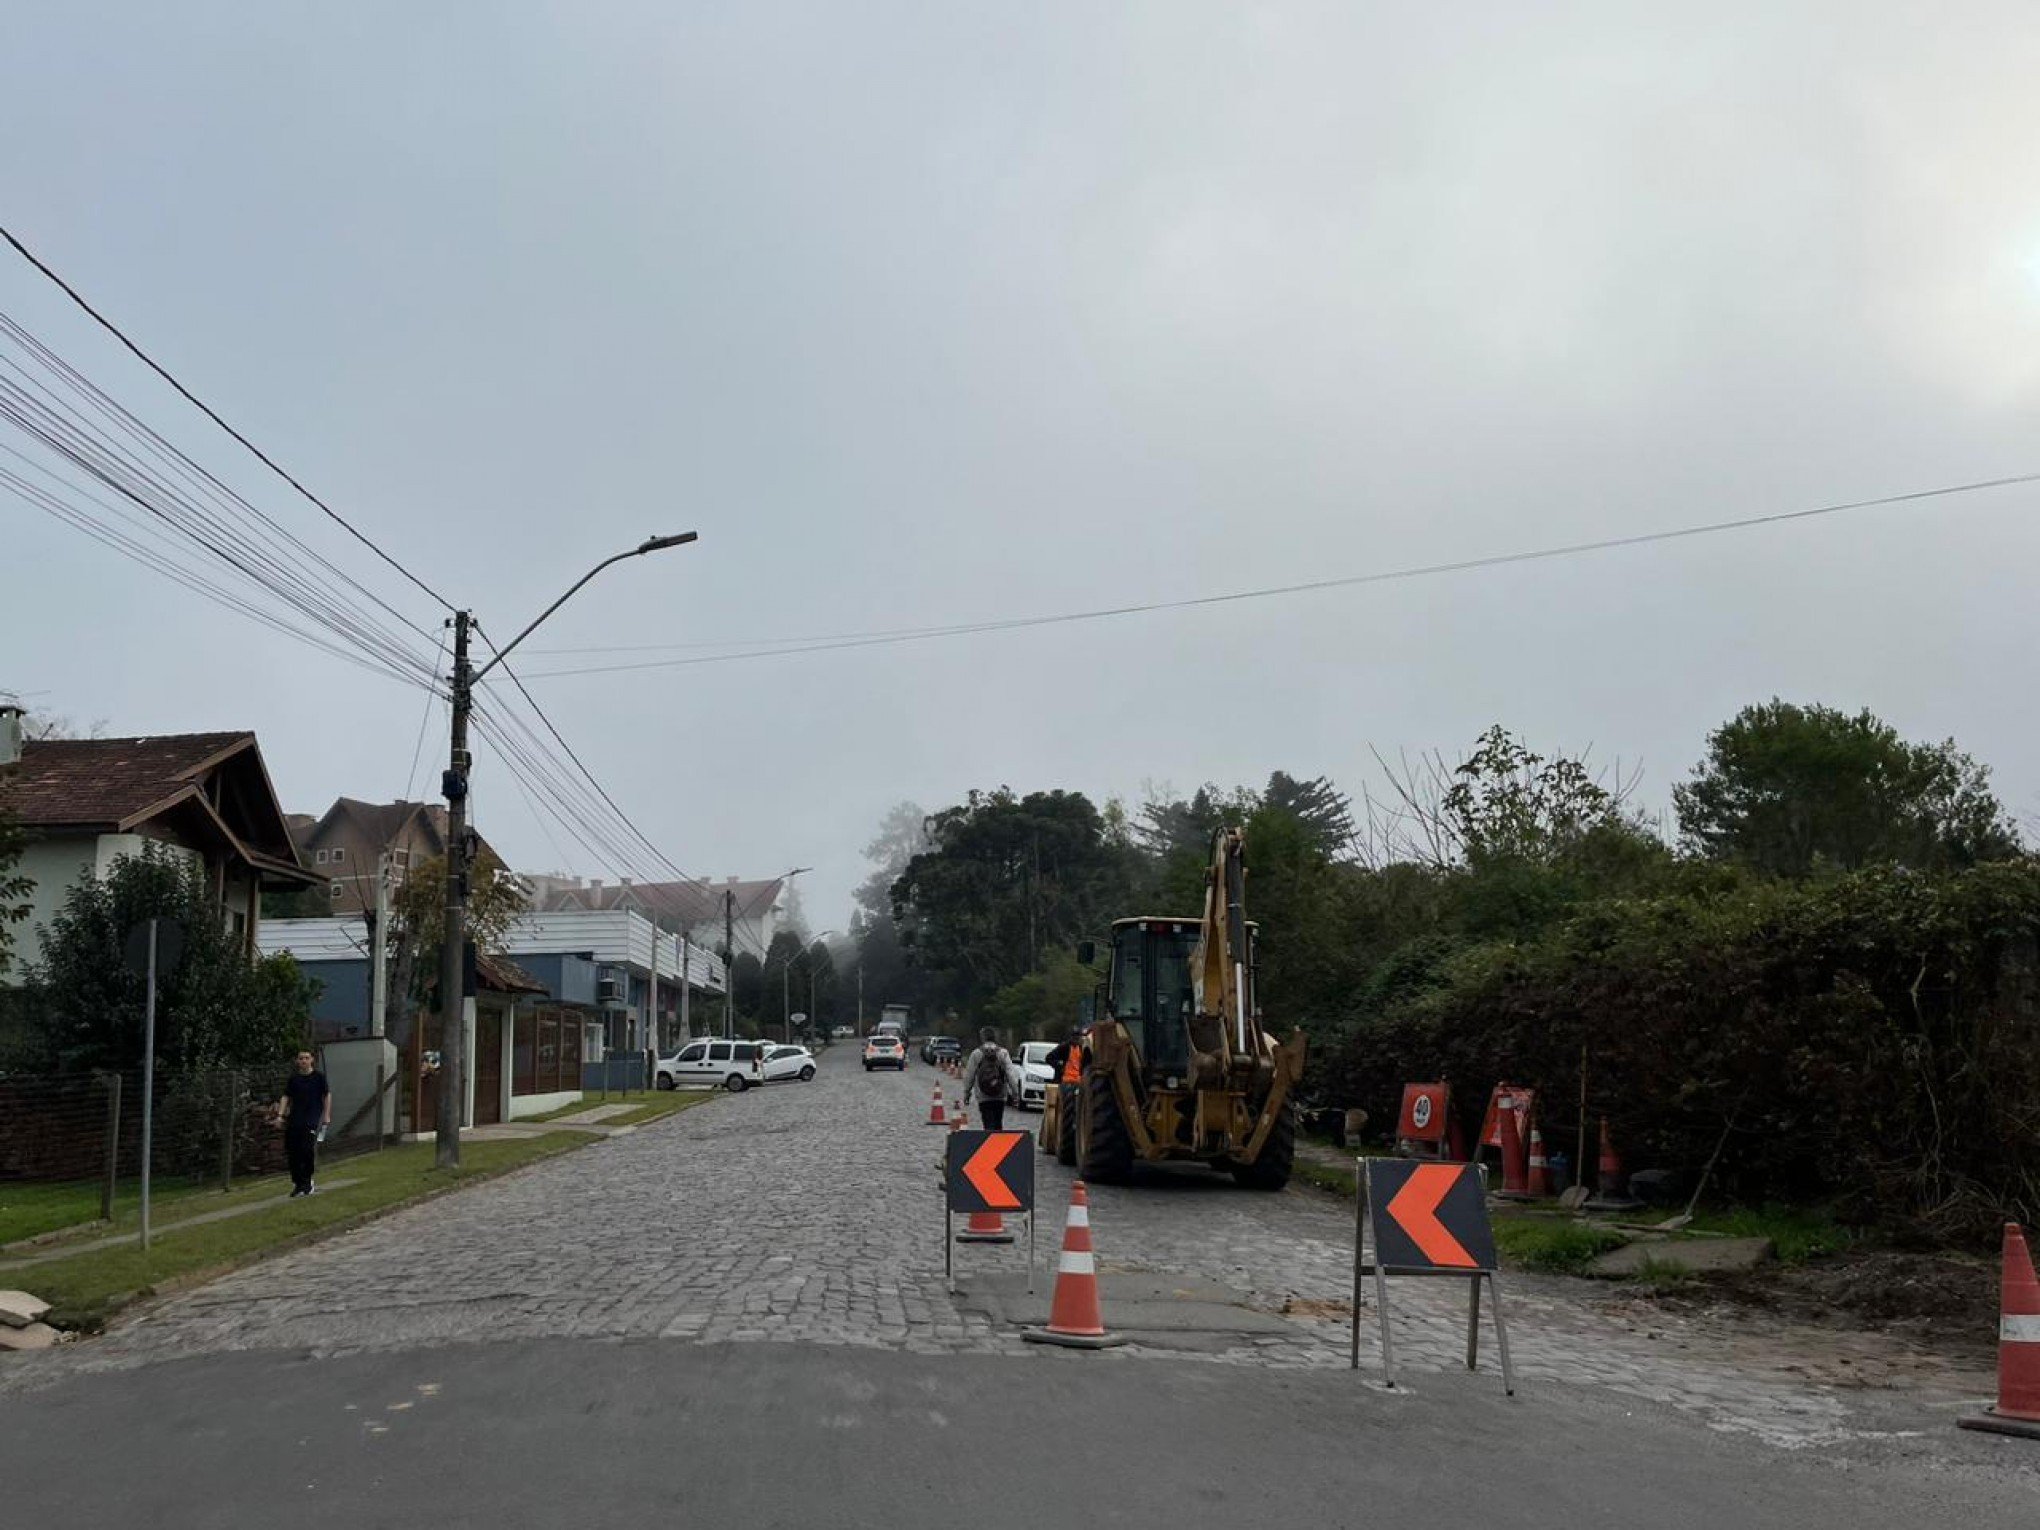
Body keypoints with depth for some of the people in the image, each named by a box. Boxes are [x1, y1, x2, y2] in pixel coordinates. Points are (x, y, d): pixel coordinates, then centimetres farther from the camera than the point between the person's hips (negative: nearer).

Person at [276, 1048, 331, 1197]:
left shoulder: (319, 1077, 2)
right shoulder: (293, 1078, 8)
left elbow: (327, 1095, 6)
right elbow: (286, 1097, 9)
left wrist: (327, 1116, 2)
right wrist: (280, 1115, -3)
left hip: (312, 1120, -3)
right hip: (294, 1120, 3)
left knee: (307, 1150, -14)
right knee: (292, 1152, 1)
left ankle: (307, 1181, 3)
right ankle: (297, 1183, 14)